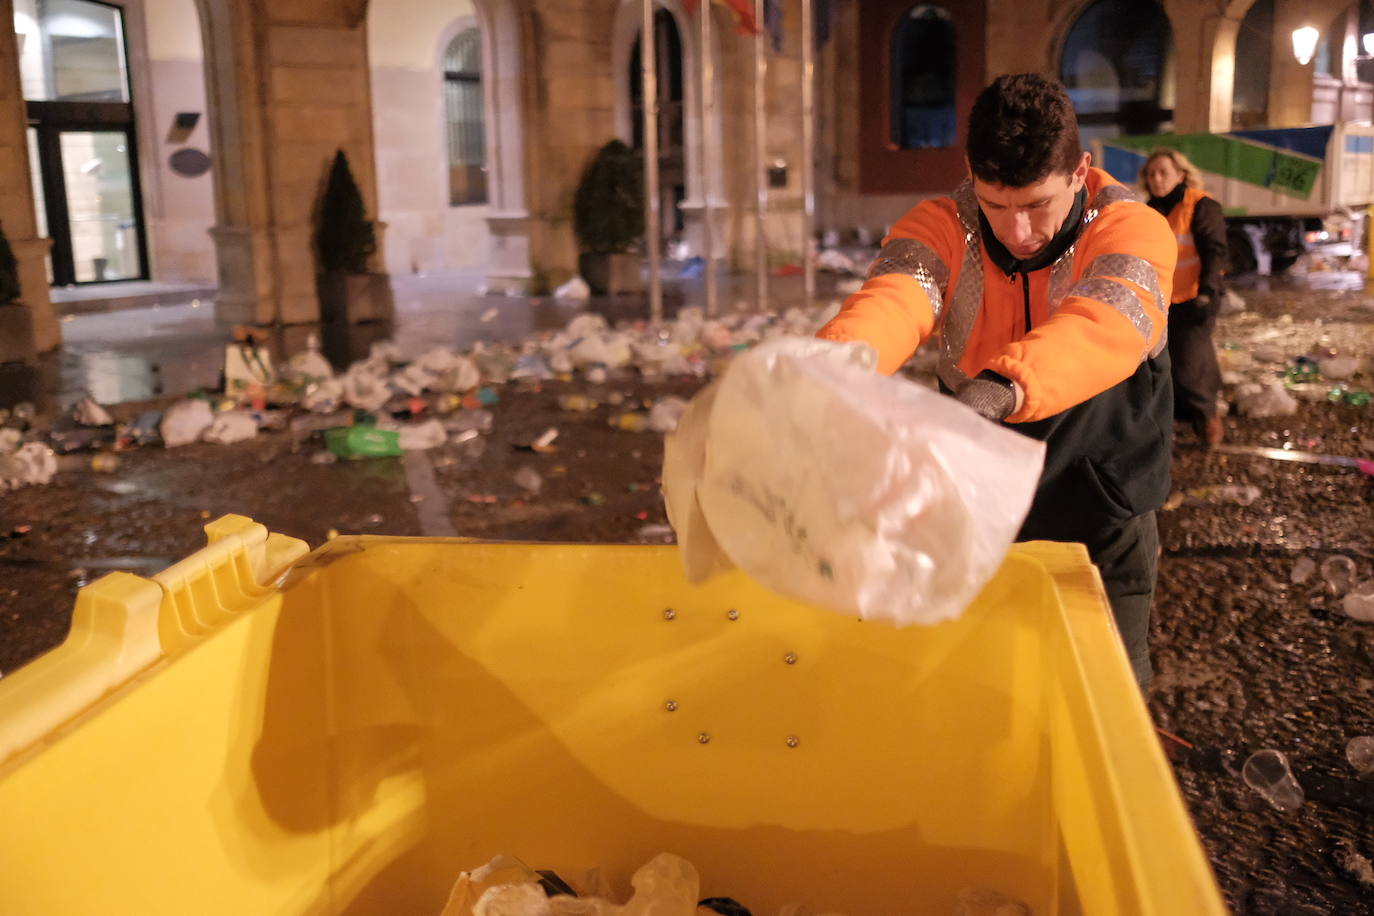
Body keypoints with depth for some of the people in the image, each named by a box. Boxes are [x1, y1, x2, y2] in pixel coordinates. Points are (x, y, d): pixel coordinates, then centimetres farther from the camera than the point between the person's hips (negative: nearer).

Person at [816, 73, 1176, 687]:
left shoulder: (1131, 229, -17)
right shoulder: (942, 228, -12)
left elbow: (1106, 326, -40)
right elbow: (890, 303, -35)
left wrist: (1000, 388, -61)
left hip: (1101, 526, -1)